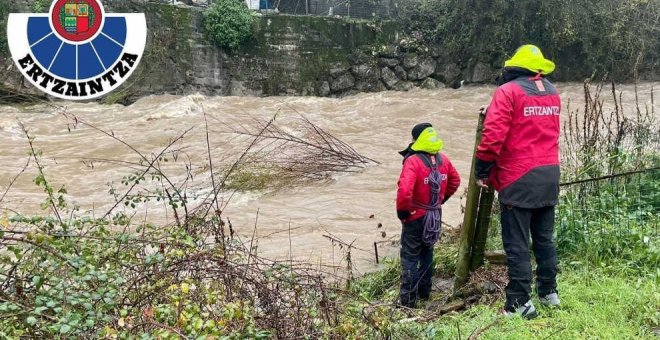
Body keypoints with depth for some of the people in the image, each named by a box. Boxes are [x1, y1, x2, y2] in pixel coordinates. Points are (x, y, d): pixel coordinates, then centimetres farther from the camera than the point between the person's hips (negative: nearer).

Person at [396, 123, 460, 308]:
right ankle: (424, 291, 33)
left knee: (410, 258, 4)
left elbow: (404, 190, -34)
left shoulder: (413, 161, -24)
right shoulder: (443, 159, -1)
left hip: (416, 218, -7)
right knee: (427, 254, 22)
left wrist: (402, 211, -18)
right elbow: (455, 180, 14)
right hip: (435, 216, 7)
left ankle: (408, 299, 8)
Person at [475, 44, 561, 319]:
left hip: (519, 177, -7)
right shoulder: (552, 92, 11)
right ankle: (549, 291, 25)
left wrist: (482, 171, -8)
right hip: (549, 174, 7)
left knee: (517, 242, -3)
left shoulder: (508, 91, -10)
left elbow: (493, 134, -17)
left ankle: (520, 302, -2)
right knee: (544, 237, 17)